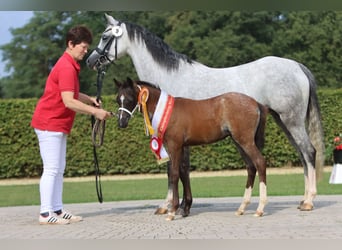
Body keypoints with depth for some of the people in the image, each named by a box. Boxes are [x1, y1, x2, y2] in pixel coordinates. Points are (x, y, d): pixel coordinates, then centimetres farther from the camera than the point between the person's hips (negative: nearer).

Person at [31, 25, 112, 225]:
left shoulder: (70, 66, 14)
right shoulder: (67, 68, -19)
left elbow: (71, 94, 26)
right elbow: (68, 102, -25)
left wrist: (90, 100, 10)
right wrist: (95, 111, -21)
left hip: (57, 125, 10)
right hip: (49, 124, -10)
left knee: (59, 169, 11)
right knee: (51, 169, -9)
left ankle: (57, 210, 14)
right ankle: (46, 214, -8)